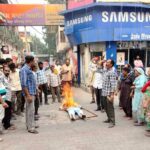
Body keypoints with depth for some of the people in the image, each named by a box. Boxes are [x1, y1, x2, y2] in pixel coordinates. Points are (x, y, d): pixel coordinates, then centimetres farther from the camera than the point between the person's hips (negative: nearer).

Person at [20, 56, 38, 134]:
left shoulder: (28, 69, 14)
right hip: (29, 93, -10)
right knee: (31, 110, -6)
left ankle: (30, 124, 26)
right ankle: (30, 127, 1)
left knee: (30, 109, 16)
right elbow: (24, 84, -21)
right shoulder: (24, 70, -16)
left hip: (32, 93, 10)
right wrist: (28, 95, -23)